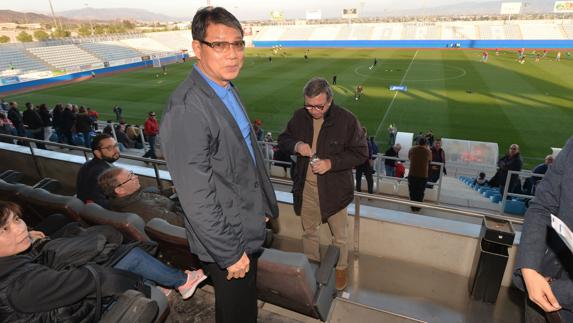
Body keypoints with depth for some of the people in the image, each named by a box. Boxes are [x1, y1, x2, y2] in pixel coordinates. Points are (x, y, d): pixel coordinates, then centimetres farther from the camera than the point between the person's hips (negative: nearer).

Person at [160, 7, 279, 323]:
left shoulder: (227, 90, 2)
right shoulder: (186, 110, -28)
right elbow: (197, 199, -27)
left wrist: (261, 206, 15)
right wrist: (231, 254, -18)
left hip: (247, 227, 8)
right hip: (226, 240, -8)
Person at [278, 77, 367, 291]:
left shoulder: (346, 120, -16)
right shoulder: (299, 117, -4)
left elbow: (360, 153, -12)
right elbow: (283, 140, 7)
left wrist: (331, 163, -25)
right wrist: (296, 145, -17)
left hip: (334, 188, -3)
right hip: (305, 187, 3)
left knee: (339, 234, 17)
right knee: (309, 231, 21)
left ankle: (341, 268, 43)